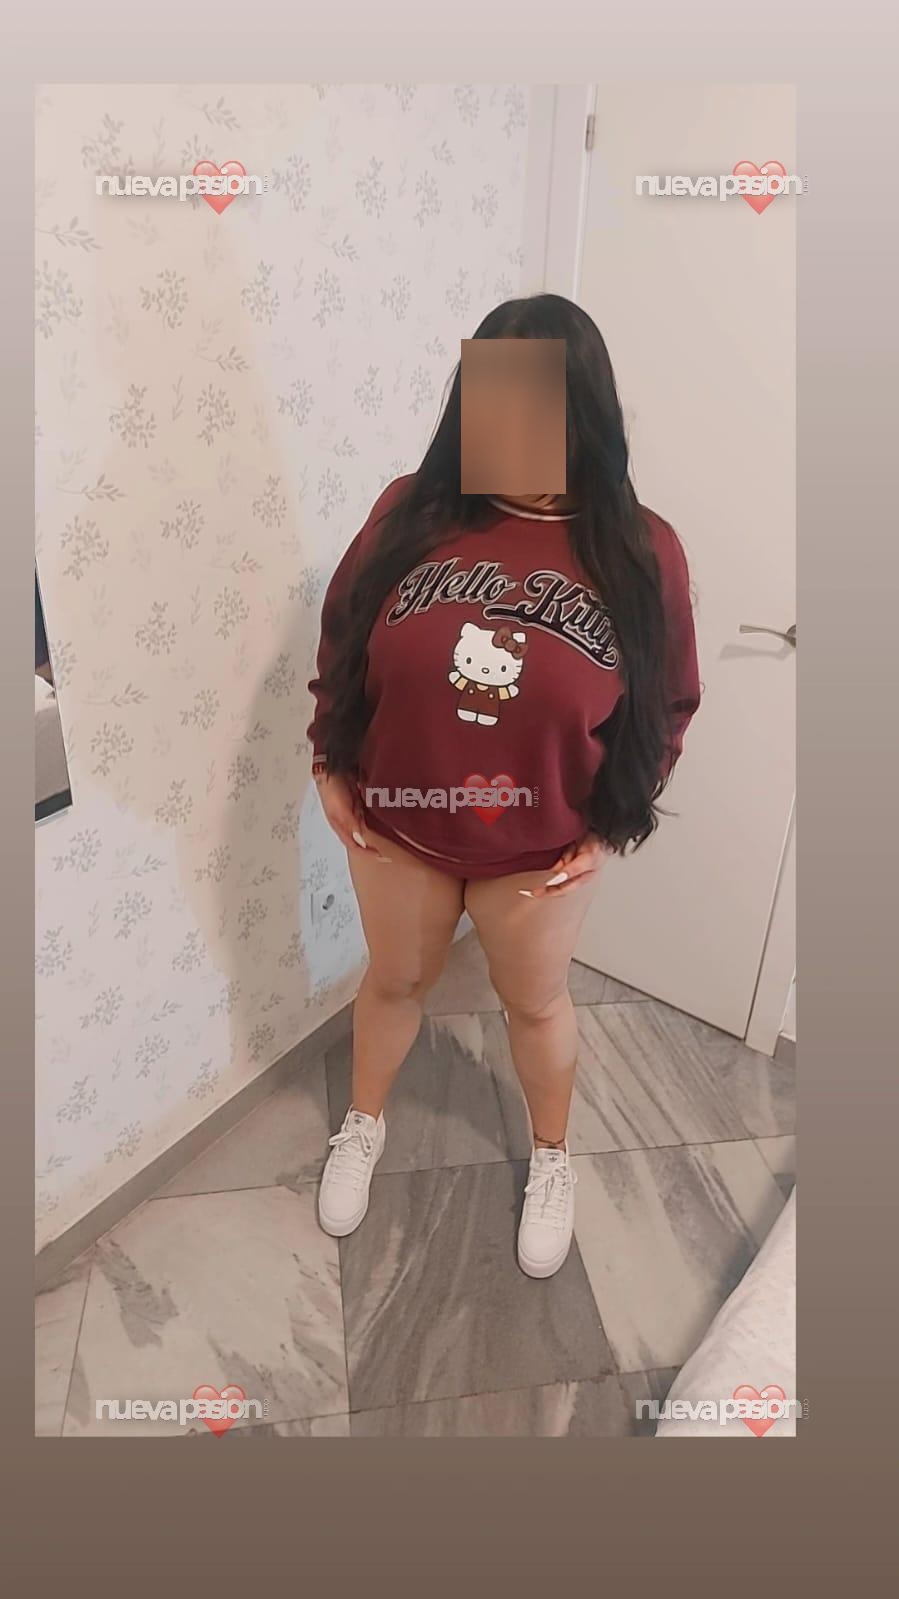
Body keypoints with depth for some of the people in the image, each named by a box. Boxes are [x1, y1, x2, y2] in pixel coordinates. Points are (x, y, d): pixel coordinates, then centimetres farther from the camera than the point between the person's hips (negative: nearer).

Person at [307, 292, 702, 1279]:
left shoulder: (641, 551, -13)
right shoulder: (409, 511, -10)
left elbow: (668, 705, -3)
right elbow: (340, 642, 1)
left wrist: (610, 828, -5)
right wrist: (329, 768, 0)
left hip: (543, 850, -1)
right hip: (394, 826, 2)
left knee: (534, 1000, 21)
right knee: (395, 980, 23)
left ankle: (551, 1156, 51)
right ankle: (364, 1125, 54)